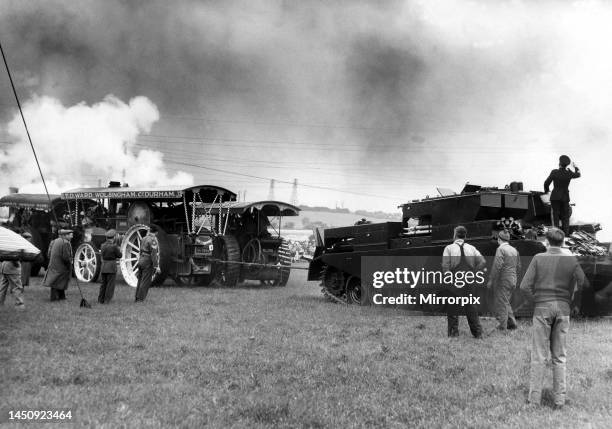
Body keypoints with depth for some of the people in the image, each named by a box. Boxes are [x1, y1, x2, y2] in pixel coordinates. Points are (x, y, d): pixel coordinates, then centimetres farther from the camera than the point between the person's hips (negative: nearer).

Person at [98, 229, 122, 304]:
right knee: (110, 284, 2)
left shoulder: (102, 245, 4)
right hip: (112, 267, -6)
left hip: (103, 267, 6)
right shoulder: (114, 246, -14)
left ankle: (101, 299, 16)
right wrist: (119, 250, 13)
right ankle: (107, 300, 1)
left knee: (103, 283, 15)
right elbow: (119, 256, -7)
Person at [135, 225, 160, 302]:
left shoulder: (144, 239, 11)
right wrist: (156, 266, -21)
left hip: (141, 261, 8)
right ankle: (140, 299, -4)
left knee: (140, 281, 15)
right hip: (148, 263, -8)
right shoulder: (153, 240, -15)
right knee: (145, 282, -3)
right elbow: (154, 254, -21)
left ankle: (136, 298, 19)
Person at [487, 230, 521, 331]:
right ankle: (512, 322, 15)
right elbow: (518, 267, 16)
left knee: (501, 303, -2)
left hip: (502, 280, -8)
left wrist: (491, 280, -15)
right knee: (506, 302, 19)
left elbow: (497, 266, -20)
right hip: (512, 281, 8)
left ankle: (503, 325, 0)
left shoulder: (501, 249, -12)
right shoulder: (514, 250, 12)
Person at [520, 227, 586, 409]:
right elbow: (583, 284, -2)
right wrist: (576, 304, 10)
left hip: (542, 308, -2)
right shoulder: (571, 260, 0)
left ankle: (534, 397, 4)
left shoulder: (538, 258, -4)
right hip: (563, 309, 2)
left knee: (538, 355, 4)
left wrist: (535, 298, 7)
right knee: (559, 357, 9)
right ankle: (559, 399, 10)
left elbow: (525, 286, -9)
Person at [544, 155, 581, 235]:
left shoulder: (554, 172, -13)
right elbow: (578, 175, 15)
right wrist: (576, 167, 35)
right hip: (565, 197, 1)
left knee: (555, 216, 4)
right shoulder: (569, 173, -8)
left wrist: (546, 190, 13)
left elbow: (546, 183, -8)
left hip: (555, 196, -1)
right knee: (565, 217, 11)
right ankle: (566, 234, 10)